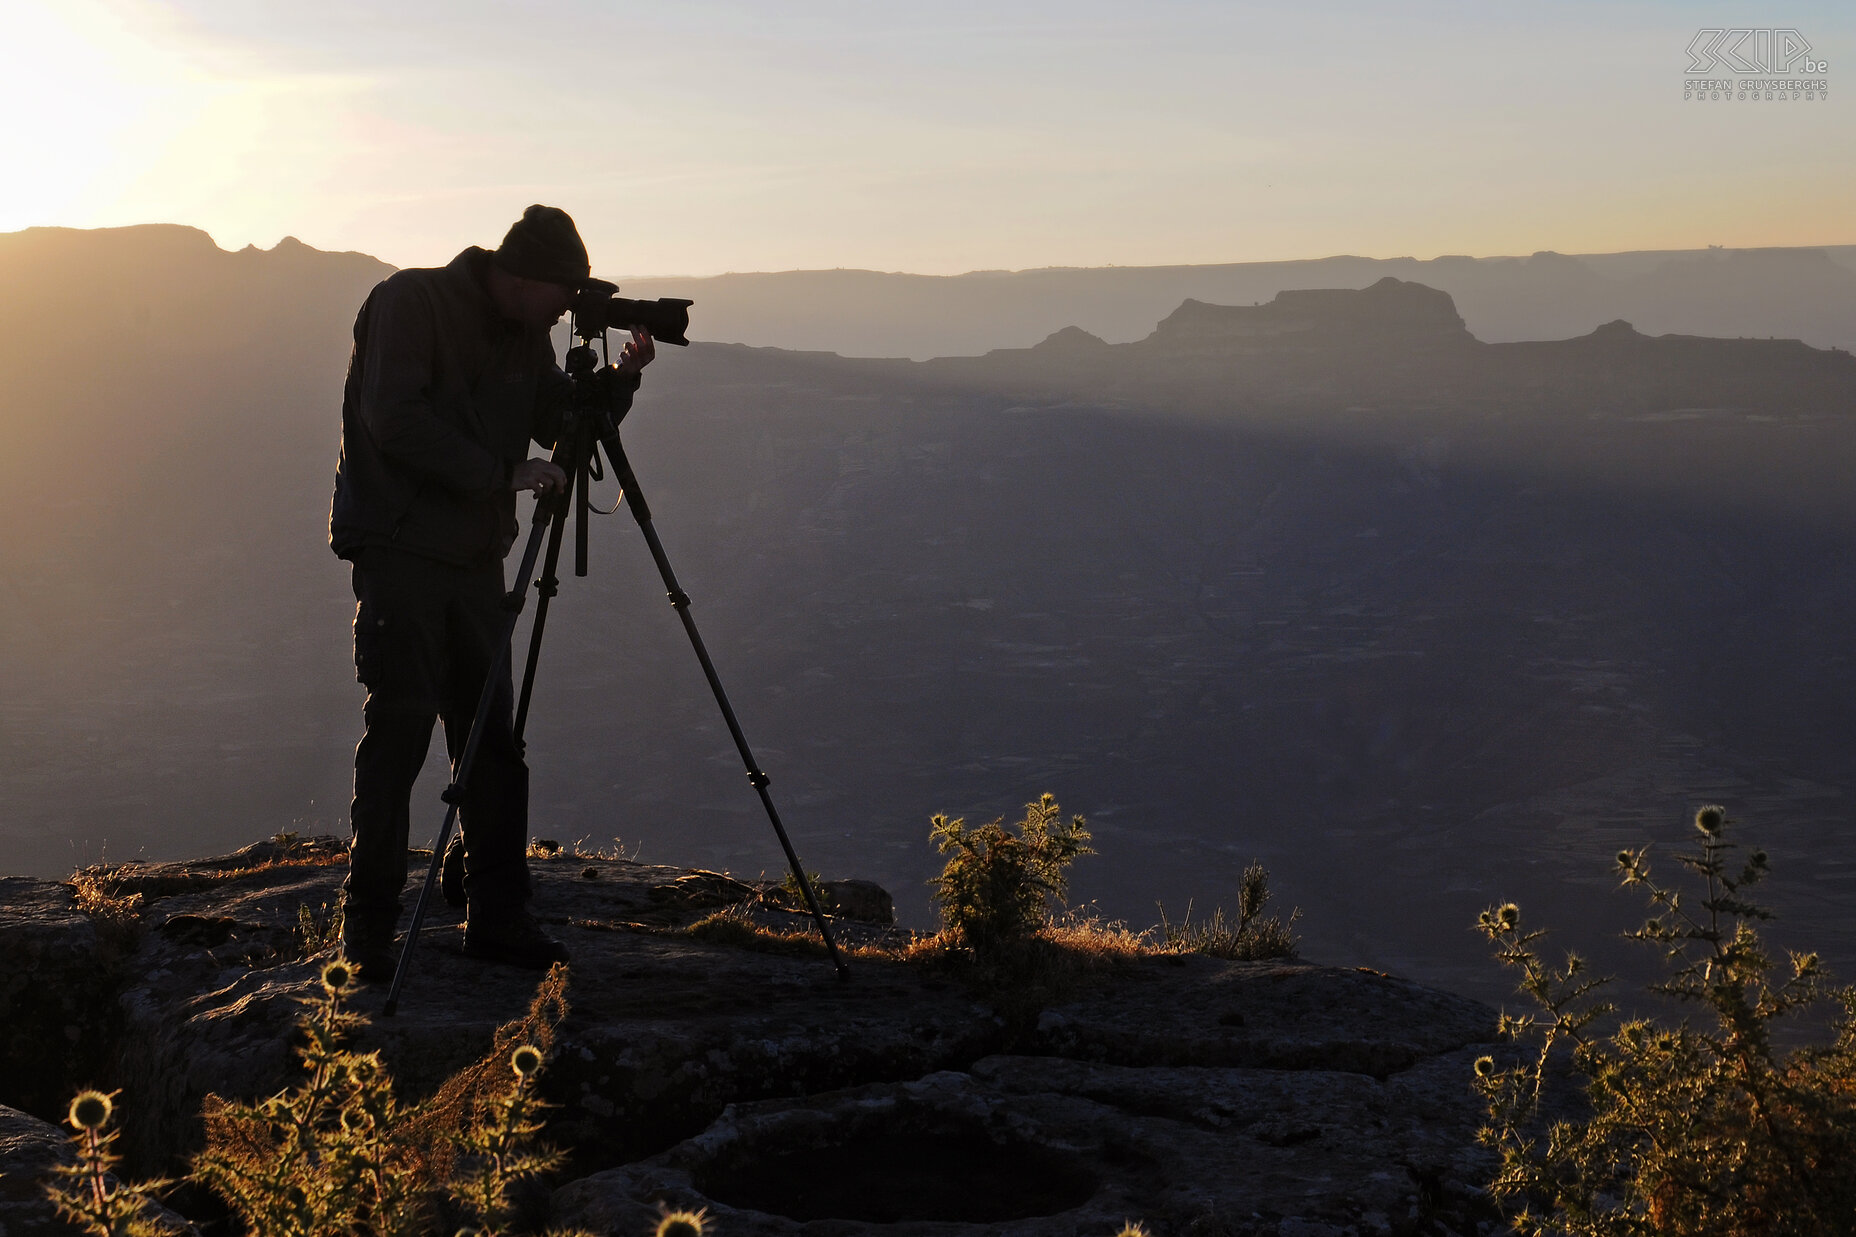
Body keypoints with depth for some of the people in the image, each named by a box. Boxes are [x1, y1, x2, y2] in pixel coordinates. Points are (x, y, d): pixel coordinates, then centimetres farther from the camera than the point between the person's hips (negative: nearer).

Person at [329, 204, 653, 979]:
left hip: (474, 559, 7)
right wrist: (503, 473, -20)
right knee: (399, 726, -9)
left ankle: (495, 918, 12)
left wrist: (621, 378, -1)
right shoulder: (410, 303, -10)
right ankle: (367, 925, 0)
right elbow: (394, 421, -19)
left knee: (494, 739, 5)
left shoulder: (524, 335, 12)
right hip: (398, 549, -7)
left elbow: (562, 425, 16)